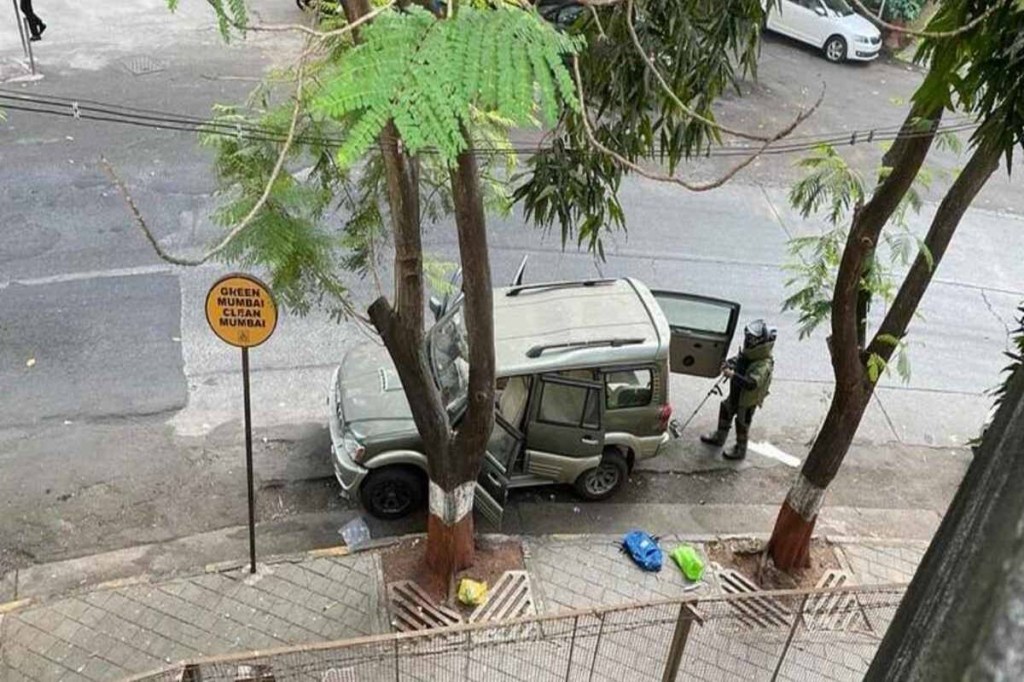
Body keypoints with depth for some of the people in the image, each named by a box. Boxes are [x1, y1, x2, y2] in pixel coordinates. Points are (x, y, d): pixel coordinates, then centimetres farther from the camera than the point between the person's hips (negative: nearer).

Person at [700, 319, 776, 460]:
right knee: (725, 411, 26)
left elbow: (751, 383, -47)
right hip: (736, 394, 9)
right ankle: (719, 437, 51)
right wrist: (728, 363, -12)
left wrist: (733, 375, -51)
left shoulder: (763, 366, -37)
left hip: (748, 401, -9)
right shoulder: (749, 354, -11)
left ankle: (740, 450, 36)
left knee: (742, 424, 12)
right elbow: (738, 359, 9)